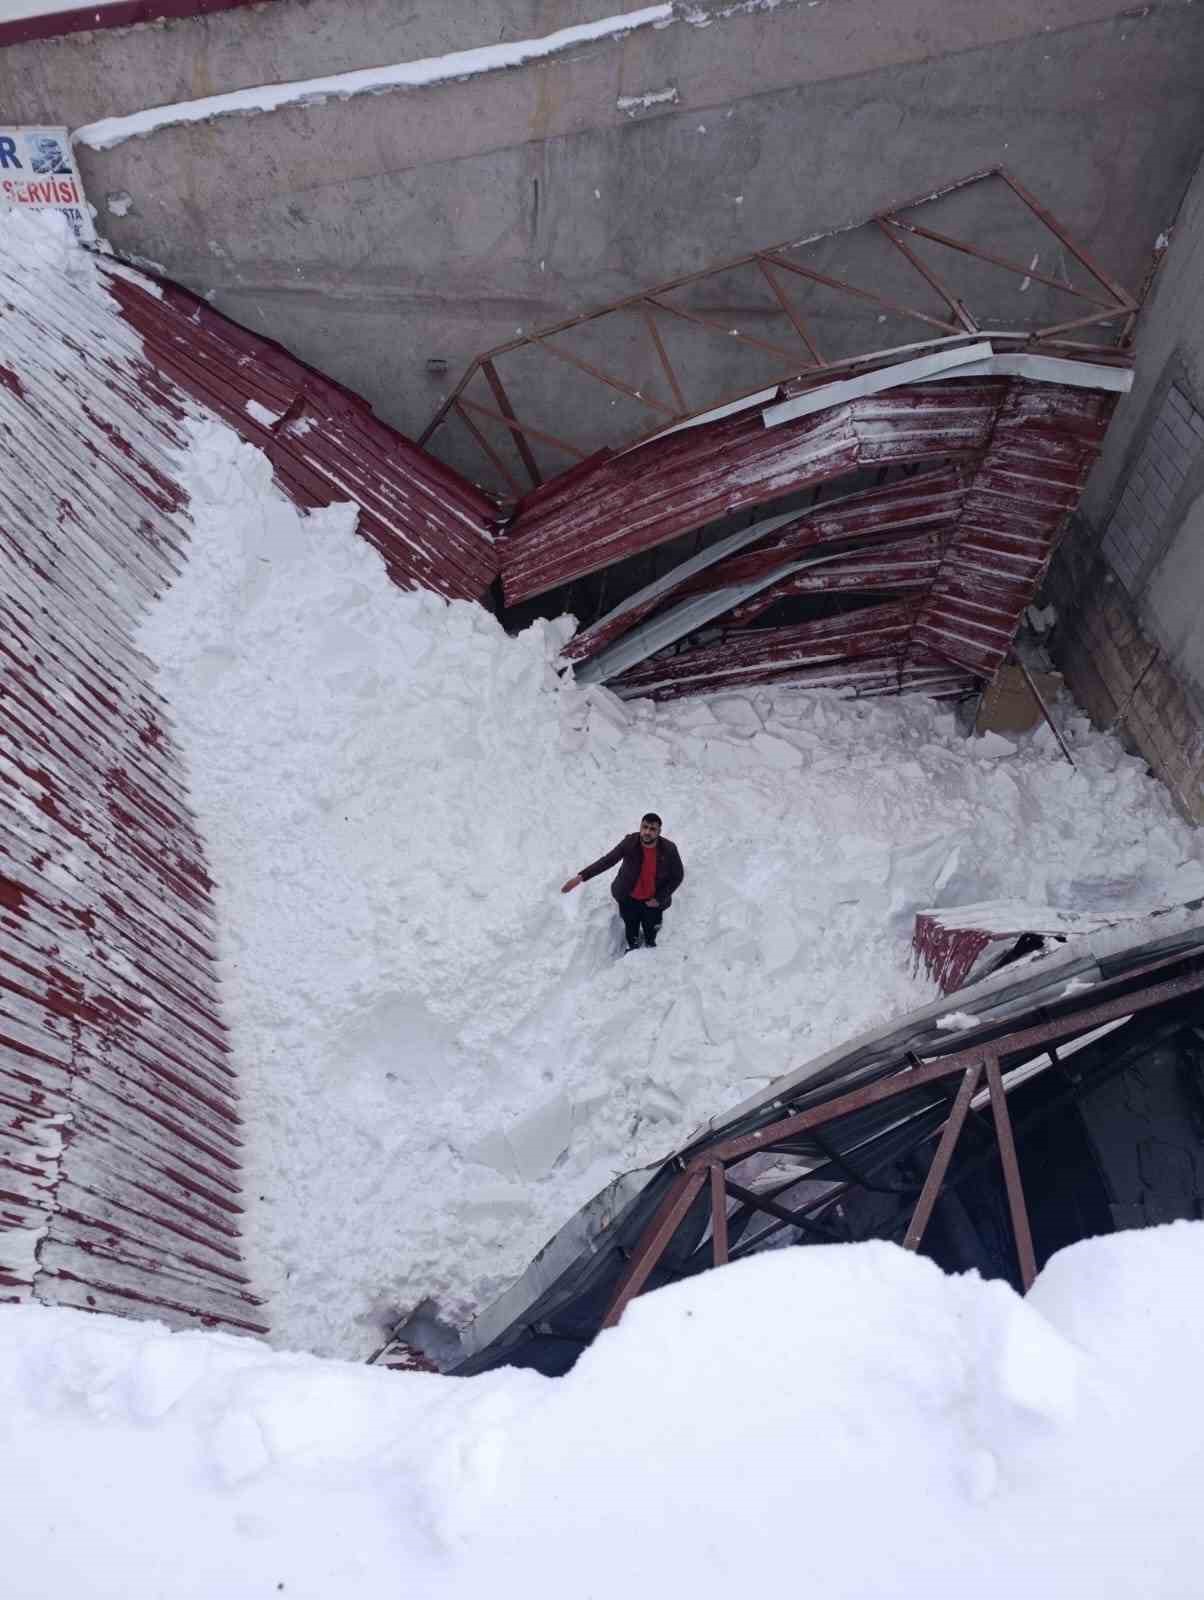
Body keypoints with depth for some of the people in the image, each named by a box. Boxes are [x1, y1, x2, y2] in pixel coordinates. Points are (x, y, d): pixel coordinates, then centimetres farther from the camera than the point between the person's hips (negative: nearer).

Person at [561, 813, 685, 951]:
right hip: (629, 899, 0)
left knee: (651, 931, 24)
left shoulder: (669, 849, -26)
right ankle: (632, 950, 58)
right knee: (631, 930, 26)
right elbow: (607, 860, -25)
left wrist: (660, 898, -14)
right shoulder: (630, 843, -26)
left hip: (652, 901, 0)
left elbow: (677, 876, -12)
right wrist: (581, 876, -34)